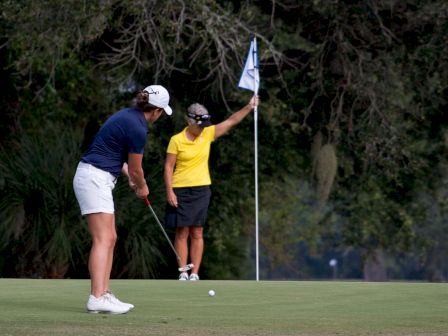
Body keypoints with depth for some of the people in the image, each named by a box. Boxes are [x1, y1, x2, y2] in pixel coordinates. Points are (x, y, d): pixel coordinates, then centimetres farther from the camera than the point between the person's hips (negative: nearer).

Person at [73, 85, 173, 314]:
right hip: (95, 179, -10)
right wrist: (142, 187, 15)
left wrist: (130, 177, 23)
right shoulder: (138, 128, -16)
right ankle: (97, 298, -23)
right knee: (103, 240, -15)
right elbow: (136, 169, -5)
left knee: (109, 239, 9)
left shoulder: (127, 115, 13)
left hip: (97, 178, 10)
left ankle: (103, 294, 6)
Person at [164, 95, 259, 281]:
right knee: (182, 232, -1)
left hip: (201, 190, 3)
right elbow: (168, 166, -5)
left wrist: (249, 107, -10)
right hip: (180, 191, -3)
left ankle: (195, 273, 3)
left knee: (197, 233, 2)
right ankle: (183, 273, 1)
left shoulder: (208, 134, 3)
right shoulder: (176, 140, -7)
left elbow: (231, 121, 2)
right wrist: (169, 191, -11)